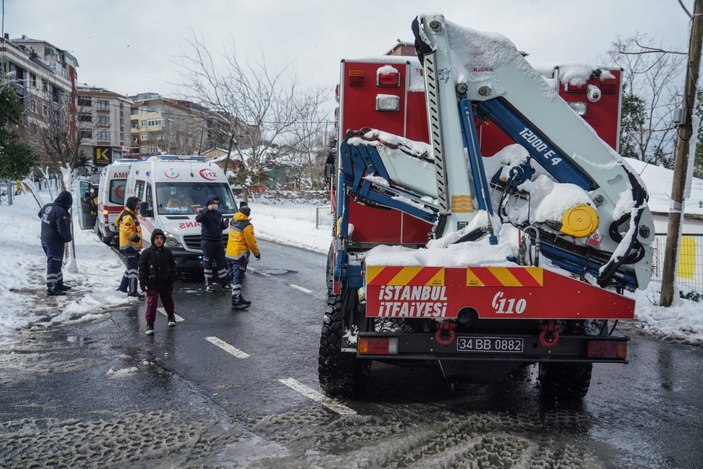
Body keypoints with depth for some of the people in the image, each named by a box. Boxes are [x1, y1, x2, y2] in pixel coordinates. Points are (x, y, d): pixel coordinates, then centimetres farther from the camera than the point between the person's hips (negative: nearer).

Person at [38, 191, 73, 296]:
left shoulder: (47, 206, 2)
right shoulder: (61, 212, -25)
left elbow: (40, 214, 24)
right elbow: (63, 230, -27)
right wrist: (69, 238, -8)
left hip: (45, 240, 9)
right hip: (55, 242, -9)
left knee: (56, 263, 21)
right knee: (54, 264, -3)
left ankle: (59, 283, 32)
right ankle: (51, 288, -1)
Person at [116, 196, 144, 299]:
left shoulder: (131, 214, 17)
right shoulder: (128, 216, -17)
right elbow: (126, 230, -29)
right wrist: (135, 237, -20)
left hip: (132, 245, 11)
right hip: (129, 245, -11)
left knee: (131, 266, 20)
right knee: (133, 268, -10)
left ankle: (123, 286, 30)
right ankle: (132, 291, -10)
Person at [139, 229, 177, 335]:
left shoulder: (167, 252, 3)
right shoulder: (147, 253, -6)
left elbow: (172, 267, 10)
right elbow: (142, 268, -4)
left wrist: (172, 279, 4)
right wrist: (143, 282, -9)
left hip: (166, 283, 3)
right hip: (152, 283, -3)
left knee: (168, 301, 18)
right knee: (151, 303, -8)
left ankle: (171, 316, 41)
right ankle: (149, 324, -1)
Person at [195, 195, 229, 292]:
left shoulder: (218, 214, 16)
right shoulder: (204, 212, -5)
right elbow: (198, 219, -26)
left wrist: (225, 224, 1)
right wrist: (208, 210, -32)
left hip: (218, 241, 6)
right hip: (207, 241, -6)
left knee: (221, 262, 7)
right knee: (208, 263, 0)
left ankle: (224, 283, 14)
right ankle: (208, 284, 6)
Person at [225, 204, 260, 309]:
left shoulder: (233, 221, 7)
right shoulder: (247, 226, -16)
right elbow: (251, 242, -10)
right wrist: (257, 253, 3)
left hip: (229, 253, 8)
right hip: (239, 255, -8)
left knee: (233, 277, 15)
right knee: (237, 278, -6)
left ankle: (238, 297, 26)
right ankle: (236, 302, -5)